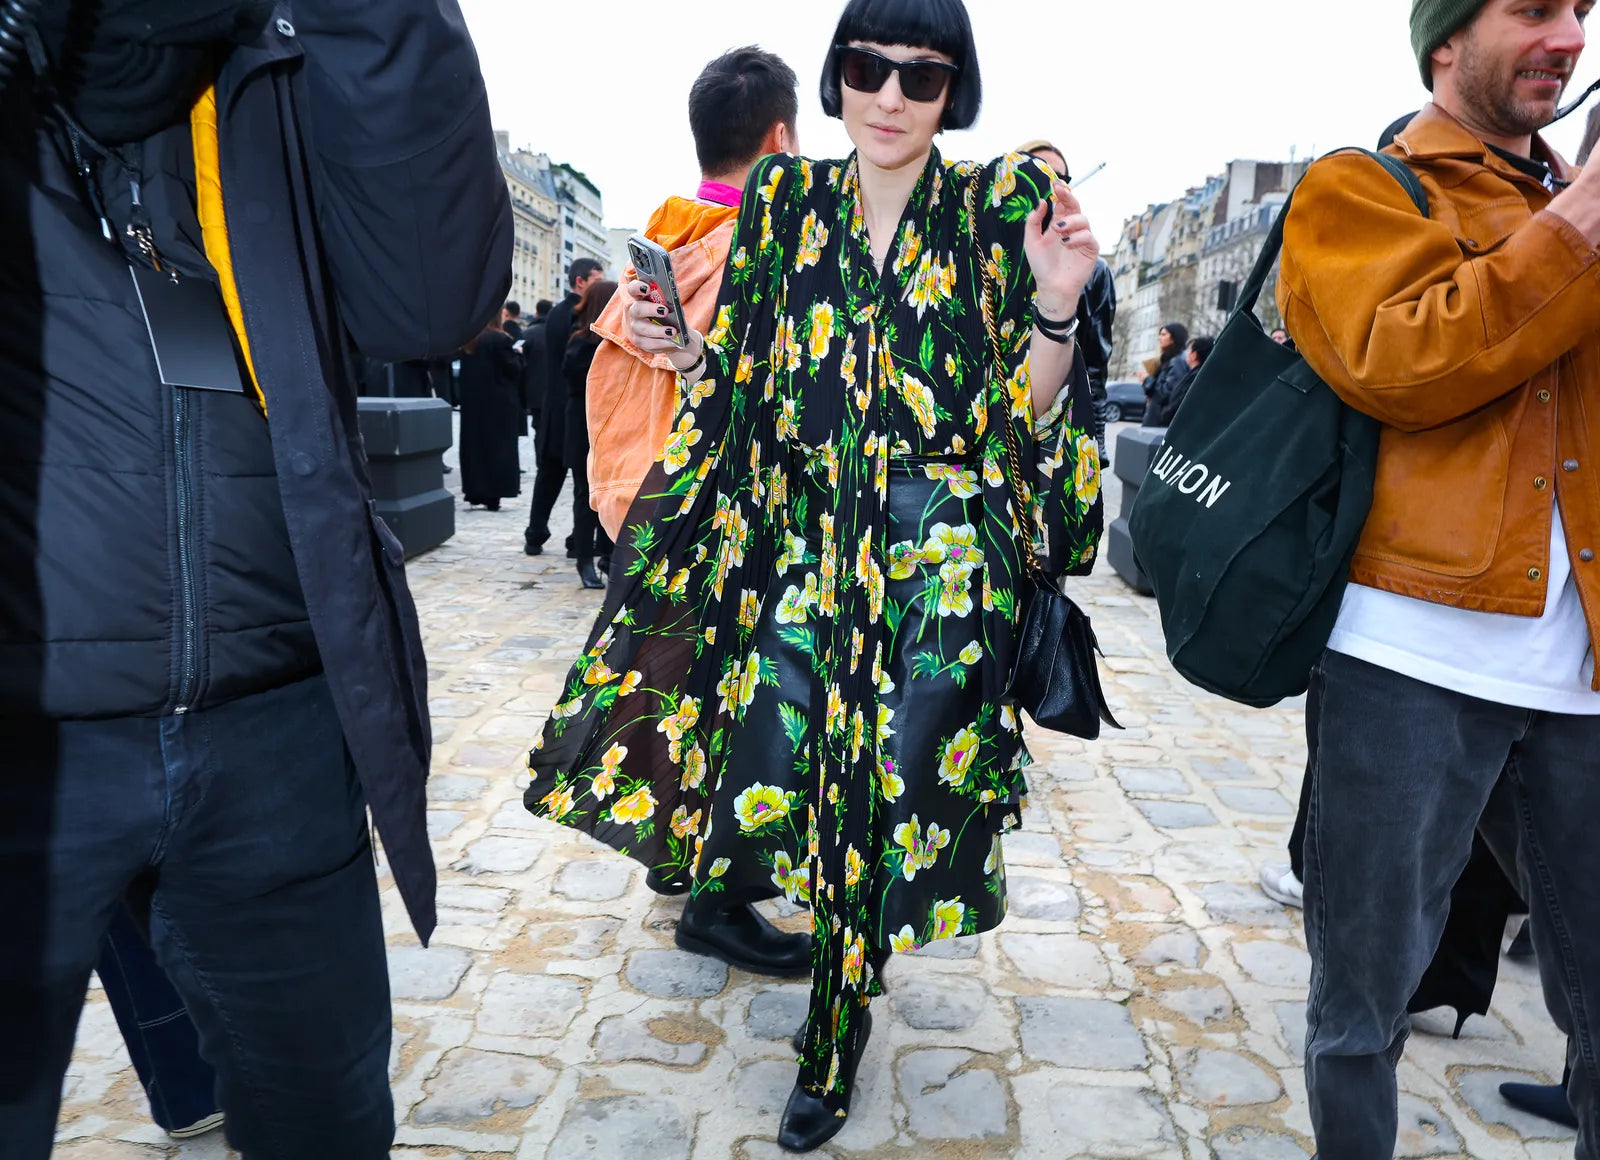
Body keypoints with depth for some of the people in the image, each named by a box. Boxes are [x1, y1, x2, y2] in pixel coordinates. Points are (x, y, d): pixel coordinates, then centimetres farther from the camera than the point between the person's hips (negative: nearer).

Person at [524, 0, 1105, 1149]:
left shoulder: (1002, 206, 1)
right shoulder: (786, 200, 8)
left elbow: (1028, 417, -1)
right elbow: (745, 389, 10)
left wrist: (1056, 306, -18)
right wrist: (685, 351, -8)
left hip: (938, 554, -2)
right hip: (802, 537, 2)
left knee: (889, 788, -2)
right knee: (774, 776, -1)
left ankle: (839, 1023, 26)